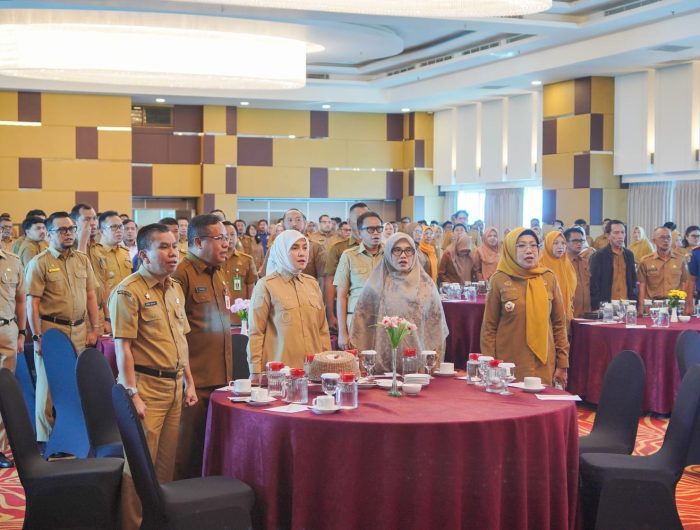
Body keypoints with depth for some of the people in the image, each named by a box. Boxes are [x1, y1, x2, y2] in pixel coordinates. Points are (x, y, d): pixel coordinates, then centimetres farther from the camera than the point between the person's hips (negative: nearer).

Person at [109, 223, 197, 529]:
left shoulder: (175, 289, 13)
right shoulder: (129, 291, -11)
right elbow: (123, 347, -14)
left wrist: (189, 382, 16)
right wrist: (132, 395, -18)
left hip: (174, 386, 7)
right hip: (146, 386, -7)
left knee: (166, 462, 13)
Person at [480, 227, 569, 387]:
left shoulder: (549, 278, 3)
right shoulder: (500, 279, -3)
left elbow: (559, 323, 8)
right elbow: (489, 327, 0)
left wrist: (562, 364, 5)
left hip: (544, 366, 2)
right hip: (508, 365, -2)